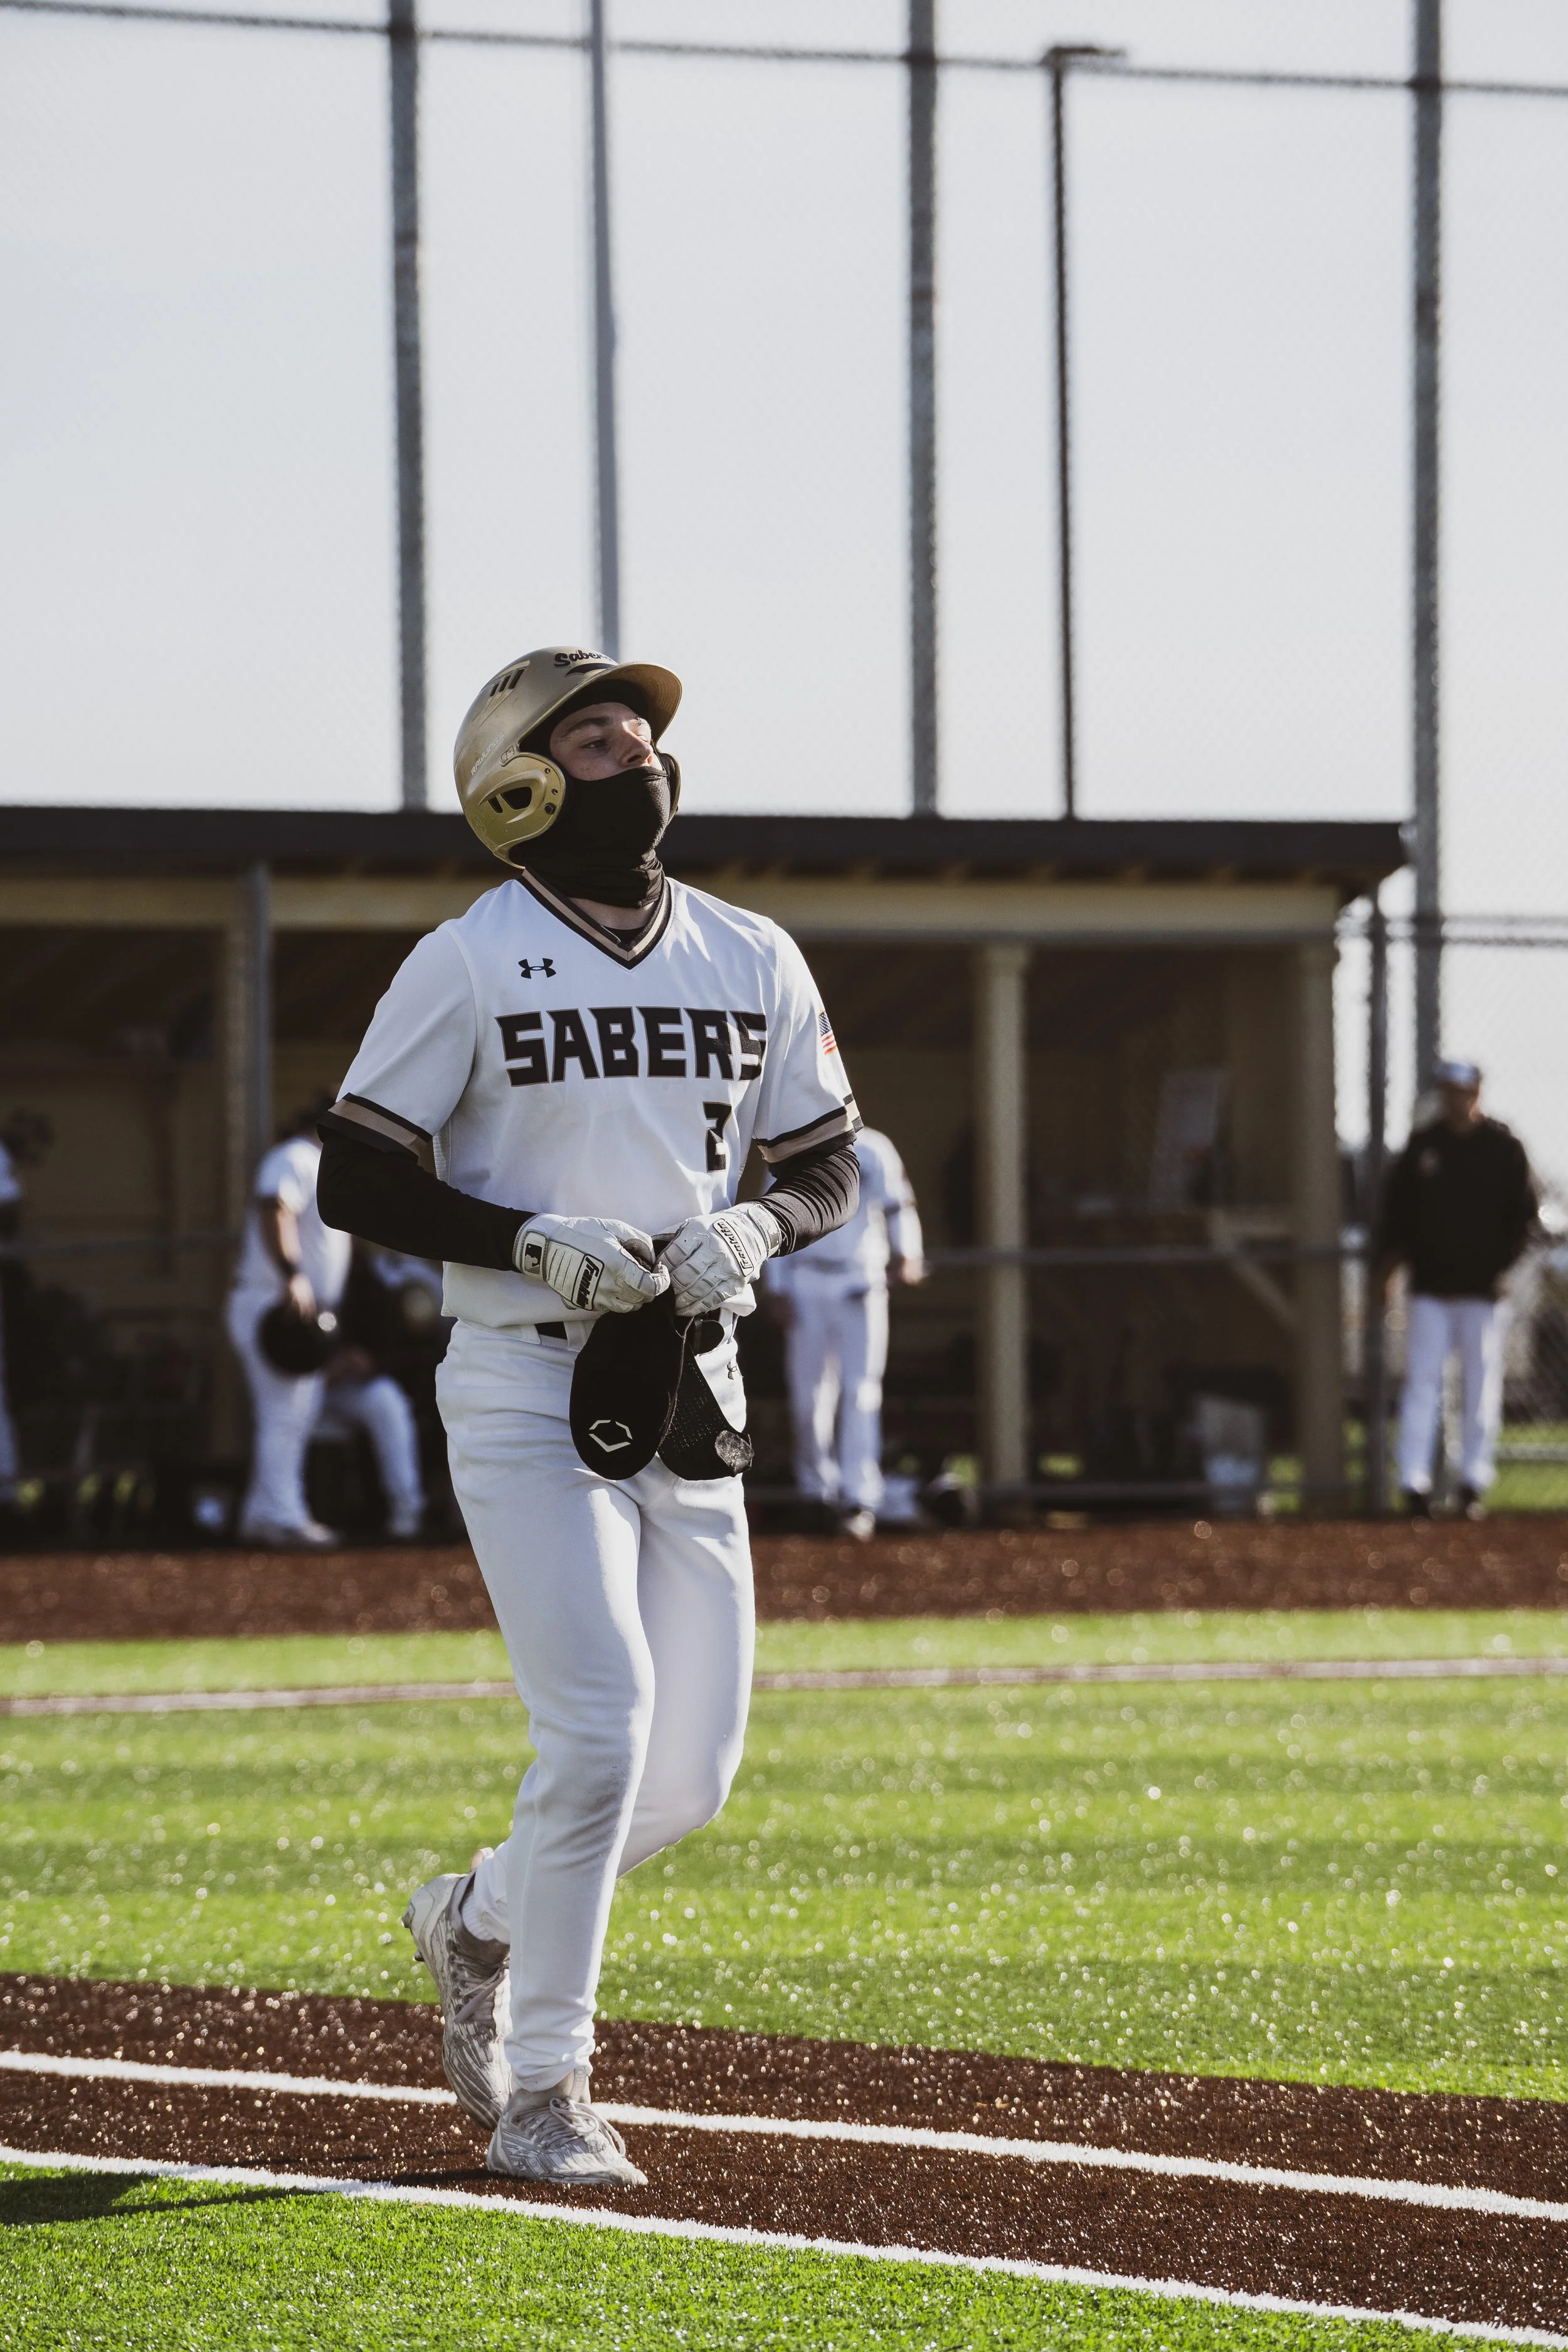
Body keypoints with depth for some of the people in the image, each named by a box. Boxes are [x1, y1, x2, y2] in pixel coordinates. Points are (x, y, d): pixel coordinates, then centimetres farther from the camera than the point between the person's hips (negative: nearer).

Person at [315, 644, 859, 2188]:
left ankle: (480, 1921, 33)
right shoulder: (468, 966, -6)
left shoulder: (752, 961, 9)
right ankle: (542, 2093, -3)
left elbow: (828, 1167, 15)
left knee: (691, 1771, 4)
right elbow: (357, 1182, -6)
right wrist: (539, 1240, -18)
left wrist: (753, 1227, -7)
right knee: (599, 1727, -16)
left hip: (691, 1392, 5)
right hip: (527, 1386, -5)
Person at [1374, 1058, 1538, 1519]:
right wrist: (1388, 1262, -1)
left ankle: (1474, 1482, 9)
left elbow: (1524, 1212, 2)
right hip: (1430, 1288, 2)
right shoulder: (1422, 1145, 8)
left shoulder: (1503, 1148, 1)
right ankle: (1415, 1485, -5)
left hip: (1482, 1290, -2)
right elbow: (1396, 1208, 11)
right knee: (1421, 1384, -3)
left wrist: (1502, 1265, -8)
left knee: (1481, 1387, 2)